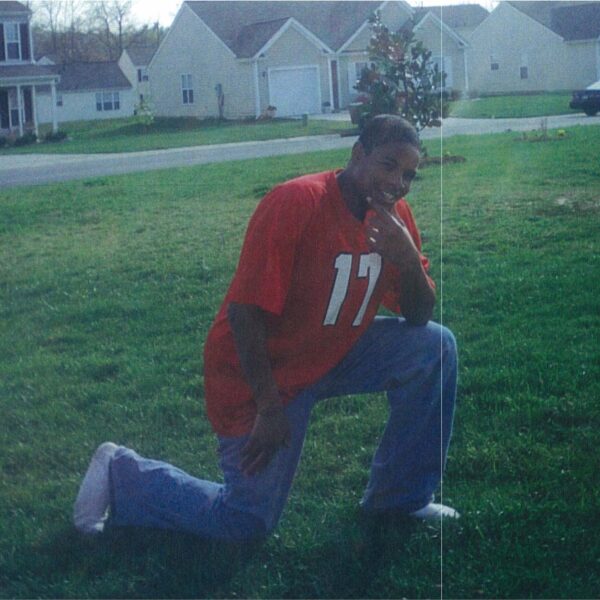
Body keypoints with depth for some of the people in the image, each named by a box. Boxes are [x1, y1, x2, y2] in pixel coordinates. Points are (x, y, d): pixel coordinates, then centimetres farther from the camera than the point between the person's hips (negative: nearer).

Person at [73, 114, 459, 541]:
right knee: (248, 522, -3)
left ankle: (402, 497, 4)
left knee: (436, 346, -10)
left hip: (333, 356, 7)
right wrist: (270, 407, -22)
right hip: (262, 372, -7)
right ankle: (121, 473, 18)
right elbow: (245, 310, -25)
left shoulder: (394, 215, -3)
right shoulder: (296, 203, -25)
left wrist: (409, 260, -23)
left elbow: (419, 316, -1)